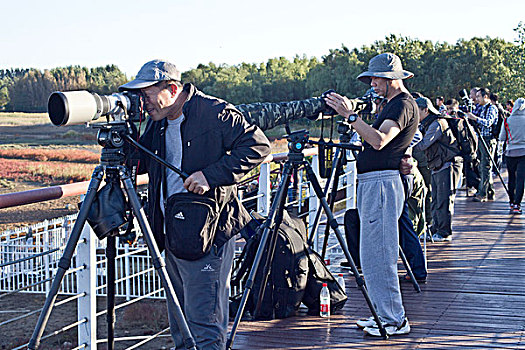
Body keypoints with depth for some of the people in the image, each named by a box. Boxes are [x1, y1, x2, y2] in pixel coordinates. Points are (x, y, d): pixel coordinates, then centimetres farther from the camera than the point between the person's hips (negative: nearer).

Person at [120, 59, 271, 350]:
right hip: (172, 235, 8)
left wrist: (211, 175, -23)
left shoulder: (214, 113, -12)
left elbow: (258, 145, -15)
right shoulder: (157, 123, 11)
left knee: (204, 324, -6)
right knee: (179, 323, 17)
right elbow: (140, 163, 16)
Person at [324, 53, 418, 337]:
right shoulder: (392, 104, 20)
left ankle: (394, 321, -1)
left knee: (378, 257, -8)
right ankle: (385, 314, 22)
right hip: (372, 184, 11)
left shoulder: (403, 104, -11)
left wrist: (351, 116, -26)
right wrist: (350, 115, 15)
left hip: (382, 183, -11)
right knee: (373, 257, 14)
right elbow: (370, 139, 23)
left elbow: (379, 141, -26)